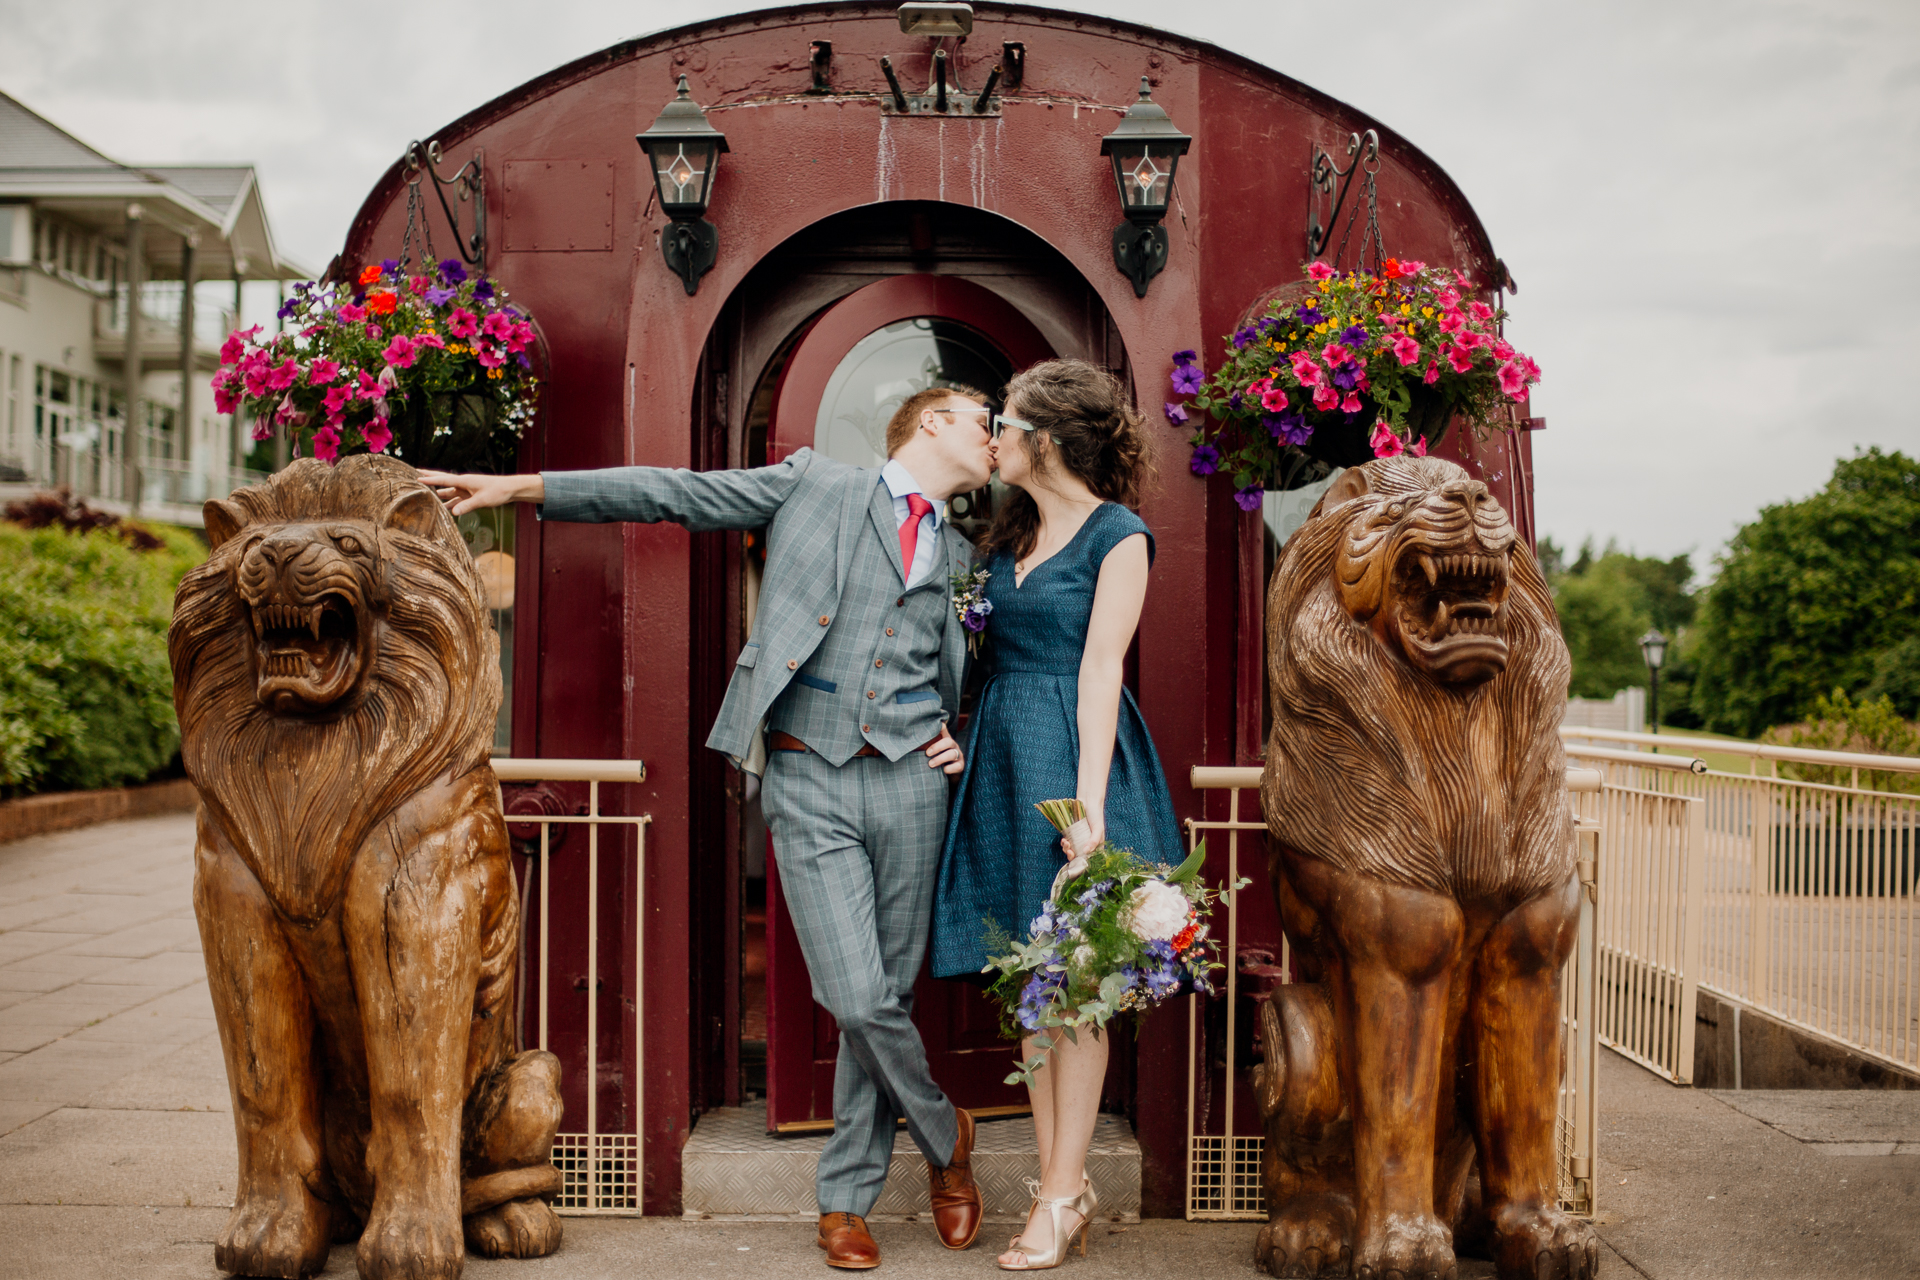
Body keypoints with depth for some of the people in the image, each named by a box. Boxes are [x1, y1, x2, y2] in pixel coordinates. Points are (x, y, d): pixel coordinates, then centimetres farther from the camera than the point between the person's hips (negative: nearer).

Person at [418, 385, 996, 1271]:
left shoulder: (961, 553, 19)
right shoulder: (812, 484, 6)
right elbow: (672, 494, 2)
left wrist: (958, 738, 8)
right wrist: (517, 487, -4)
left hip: (910, 779, 4)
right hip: (807, 783, -4)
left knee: (885, 996, 5)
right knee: (855, 999, -12)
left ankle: (845, 1198, 22)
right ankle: (944, 1134, 15)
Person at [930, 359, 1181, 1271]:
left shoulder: (1118, 536, -6)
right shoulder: (1008, 533, 15)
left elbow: (1100, 668, -12)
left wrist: (1088, 802, -17)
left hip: (1071, 754, -7)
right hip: (1002, 752, 7)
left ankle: (1059, 1194, 5)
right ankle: (1065, 1180, 17)